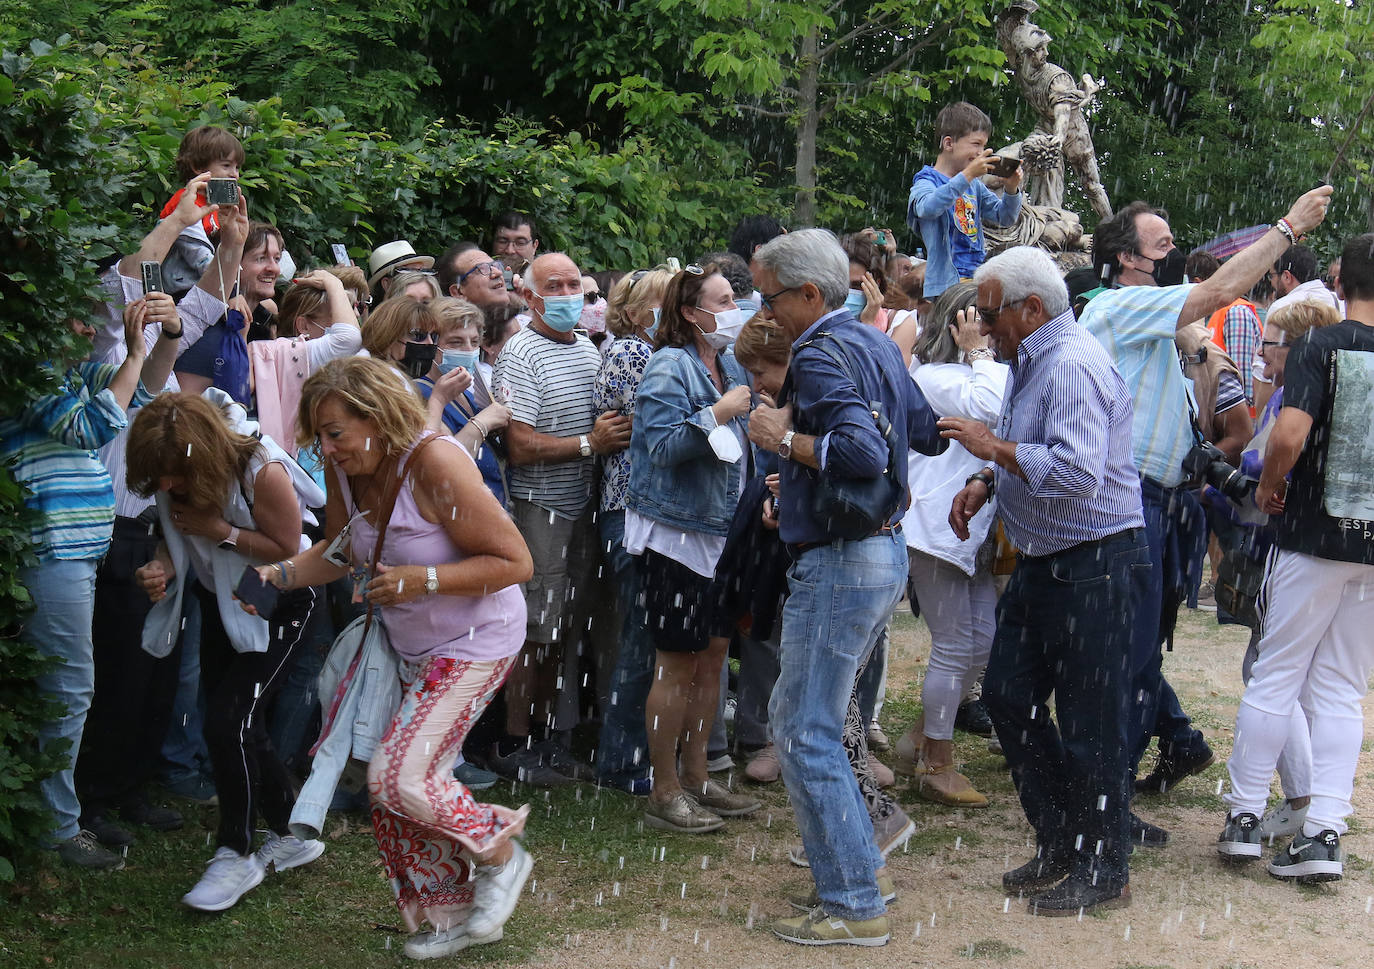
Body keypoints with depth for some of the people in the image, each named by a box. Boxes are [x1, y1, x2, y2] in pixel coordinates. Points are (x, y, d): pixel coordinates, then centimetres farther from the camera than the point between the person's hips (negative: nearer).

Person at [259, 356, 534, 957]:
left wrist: (422, 580, -31)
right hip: (406, 647, 8)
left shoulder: (434, 462, -27)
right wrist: (280, 574, -7)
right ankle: (451, 914, 22)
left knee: (399, 776, -16)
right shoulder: (346, 468, -6)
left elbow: (514, 562, -25)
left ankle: (500, 854, 9)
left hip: (472, 642, -8)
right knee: (388, 782, 6)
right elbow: (339, 551, 11)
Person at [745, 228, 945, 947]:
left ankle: (855, 907, -2)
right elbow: (928, 435, 21)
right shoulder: (875, 343, 12)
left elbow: (862, 452, -30)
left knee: (806, 735, -5)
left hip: (840, 562, -10)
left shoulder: (820, 355, -17)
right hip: (886, 550, 10)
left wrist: (785, 438, -17)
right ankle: (857, 843, 27)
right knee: (799, 712, 21)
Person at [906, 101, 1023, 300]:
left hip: (977, 279, 6)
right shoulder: (926, 181, -3)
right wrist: (967, 175, -29)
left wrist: (1011, 190, -2)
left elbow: (1004, 217, 19)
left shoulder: (975, 185, 15)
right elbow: (927, 207, -26)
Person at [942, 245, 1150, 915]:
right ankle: (1060, 843, 26)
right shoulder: (1031, 363, 13)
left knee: (1088, 724, -1)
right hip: (1043, 564, 11)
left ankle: (1103, 872, 12)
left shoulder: (1073, 363, -20)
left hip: (1093, 567, -11)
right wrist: (985, 482, 9)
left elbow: (1076, 469, -31)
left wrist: (993, 446, -22)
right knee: (1008, 696, 14)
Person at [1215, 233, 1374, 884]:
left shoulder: (1321, 347, -10)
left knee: (1275, 676, 8)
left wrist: (1269, 484, -5)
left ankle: (1244, 816, 14)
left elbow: (1289, 433, -24)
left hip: (1314, 537, -3)